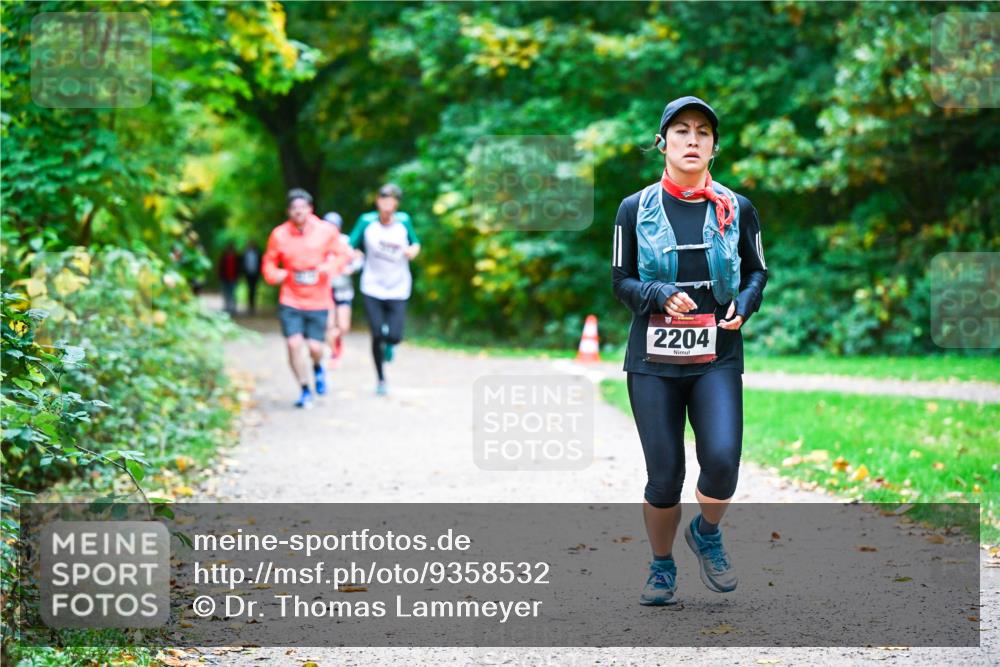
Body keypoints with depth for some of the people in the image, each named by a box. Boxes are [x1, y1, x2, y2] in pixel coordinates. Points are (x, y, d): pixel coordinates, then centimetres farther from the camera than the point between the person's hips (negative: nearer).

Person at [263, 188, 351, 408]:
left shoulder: (326, 231, -3)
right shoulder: (279, 235, -3)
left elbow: (343, 254, 6)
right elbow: (269, 263, 9)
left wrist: (329, 267, -13)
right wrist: (276, 274, -12)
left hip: (318, 301, 0)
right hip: (290, 301, 0)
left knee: (315, 347, -2)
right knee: (294, 344, -11)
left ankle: (318, 367, 37)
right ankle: (305, 390, 8)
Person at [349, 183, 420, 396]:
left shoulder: (404, 221, -3)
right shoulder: (367, 221, -7)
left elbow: (415, 244, 12)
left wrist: (413, 250, -10)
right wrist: (356, 255, -24)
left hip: (398, 290, 1)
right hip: (373, 288, -1)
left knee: (394, 336, -10)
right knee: (377, 336, -3)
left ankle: (388, 344, 30)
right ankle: (380, 379, 17)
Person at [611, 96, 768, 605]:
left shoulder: (736, 209, 4)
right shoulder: (635, 208, 1)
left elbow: (757, 272, 14)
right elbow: (621, 281, 4)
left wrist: (744, 305, -7)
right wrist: (661, 296, -15)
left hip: (717, 358, 0)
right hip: (653, 359, 0)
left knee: (722, 459, -17)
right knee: (664, 476, 0)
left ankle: (707, 533, 15)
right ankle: (662, 567, 24)